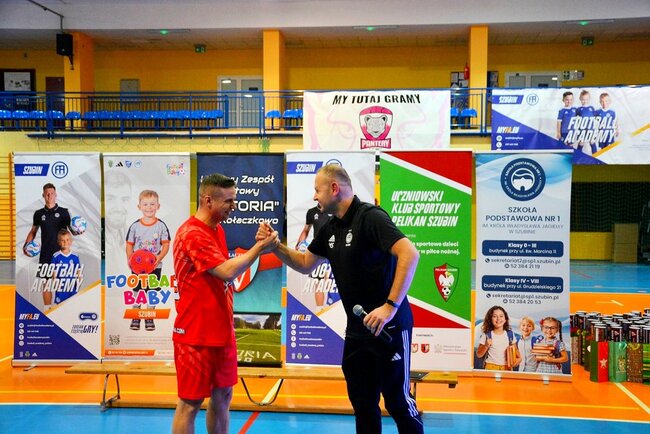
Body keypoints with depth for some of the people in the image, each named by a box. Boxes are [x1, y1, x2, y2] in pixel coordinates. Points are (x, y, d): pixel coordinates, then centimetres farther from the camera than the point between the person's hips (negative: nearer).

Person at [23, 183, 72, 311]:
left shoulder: (63, 212, 1)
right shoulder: (38, 213, 8)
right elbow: (33, 231, 17)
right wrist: (26, 245, 3)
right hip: (45, 253, 2)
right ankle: (46, 309, 13)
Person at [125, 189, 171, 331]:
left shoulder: (161, 225, -6)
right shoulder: (135, 226, -4)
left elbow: (166, 244, -4)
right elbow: (129, 245, 2)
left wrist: (159, 257, -19)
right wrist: (130, 259, -12)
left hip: (155, 266, 0)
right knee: (137, 291, 9)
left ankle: (149, 318, 19)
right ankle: (135, 317, 21)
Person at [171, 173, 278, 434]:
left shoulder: (217, 230, 12)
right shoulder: (192, 234, -19)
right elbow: (227, 271, -27)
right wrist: (259, 248, -19)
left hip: (221, 332, 9)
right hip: (196, 335, -9)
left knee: (223, 396, 15)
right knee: (190, 403, 1)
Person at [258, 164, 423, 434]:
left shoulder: (370, 217, -17)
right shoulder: (329, 229, 10)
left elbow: (410, 254, -28)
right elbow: (305, 264, 22)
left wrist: (390, 306, -32)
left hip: (389, 326, -8)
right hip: (357, 329, 8)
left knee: (397, 400, 2)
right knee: (362, 401, 14)